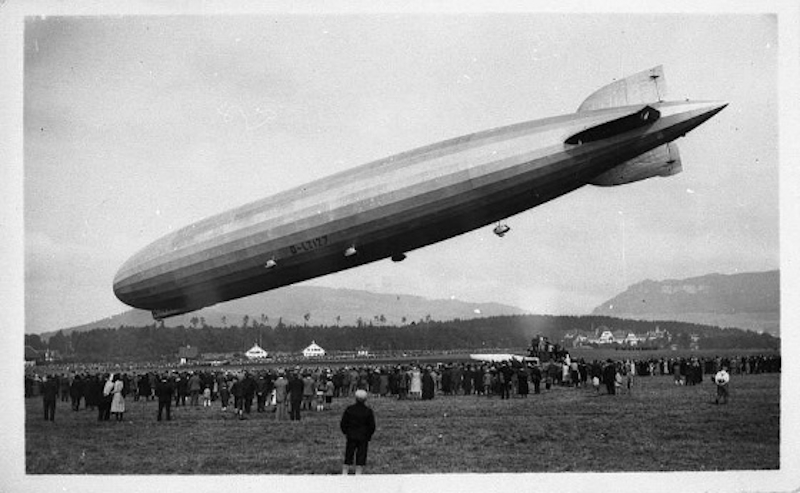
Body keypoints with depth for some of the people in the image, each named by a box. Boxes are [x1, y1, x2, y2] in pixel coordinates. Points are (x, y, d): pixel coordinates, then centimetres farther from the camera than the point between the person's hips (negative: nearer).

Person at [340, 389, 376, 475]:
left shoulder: (349, 409, -3)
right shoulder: (368, 411, -8)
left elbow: (343, 424, 0)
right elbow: (372, 426, -6)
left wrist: (346, 432, 14)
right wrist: (369, 436, 9)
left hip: (351, 437, 2)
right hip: (363, 438, -2)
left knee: (348, 458, 10)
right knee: (360, 460, 4)